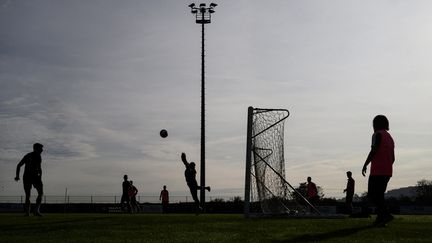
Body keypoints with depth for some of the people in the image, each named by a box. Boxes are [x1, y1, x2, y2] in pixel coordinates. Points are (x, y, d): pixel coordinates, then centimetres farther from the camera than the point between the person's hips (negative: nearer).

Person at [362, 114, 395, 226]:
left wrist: (365, 165, -12)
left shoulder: (377, 134, -6)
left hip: (377, 171, -9)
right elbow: (392, 158, 20)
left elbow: (374, 151, -18)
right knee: (379, 195, 11)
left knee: (372, 195, -8)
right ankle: (380, 219, 6)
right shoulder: (390, 137, 21)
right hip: (388, 171, 9)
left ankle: (386, 214, -21)